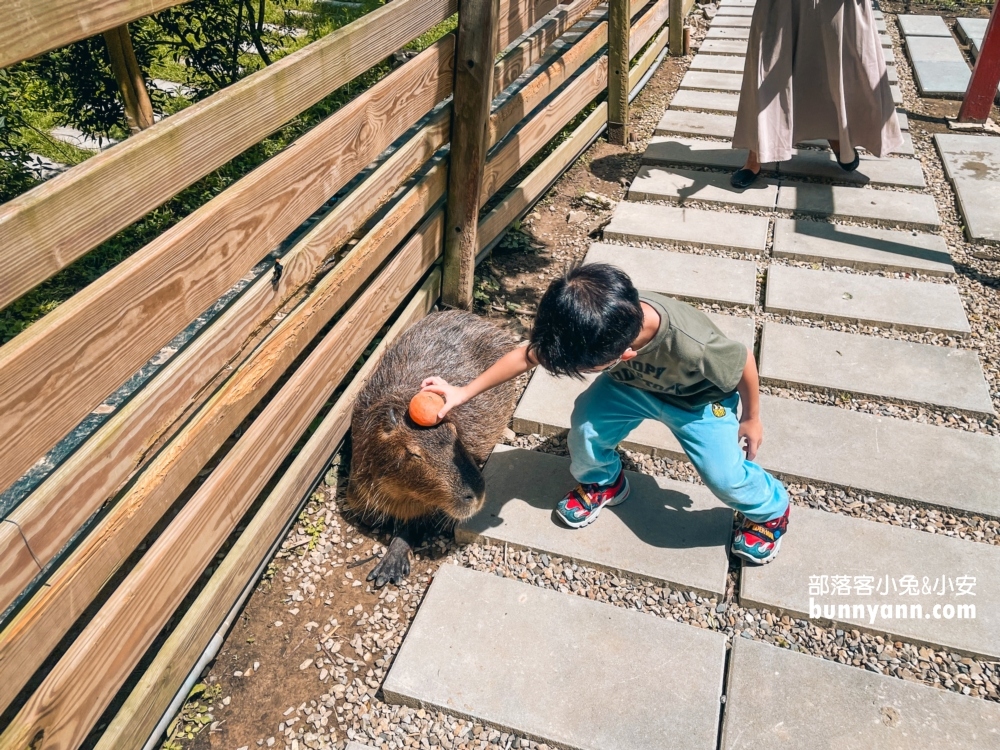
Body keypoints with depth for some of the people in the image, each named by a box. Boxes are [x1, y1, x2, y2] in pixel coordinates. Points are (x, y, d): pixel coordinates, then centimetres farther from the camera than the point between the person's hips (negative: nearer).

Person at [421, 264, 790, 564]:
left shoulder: (692, 346, -46)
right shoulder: (592, 325, -35)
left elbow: (744, 361, -24)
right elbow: (529, 353, -20)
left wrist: (751, 417, -7)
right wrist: (465, 391, -18)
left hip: (697, 400, -3)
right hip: (631, 384, 3)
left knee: (725, 476, -11)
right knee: (587, 426, -18)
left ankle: (769, 508, 26)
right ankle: (602, 483, 15)